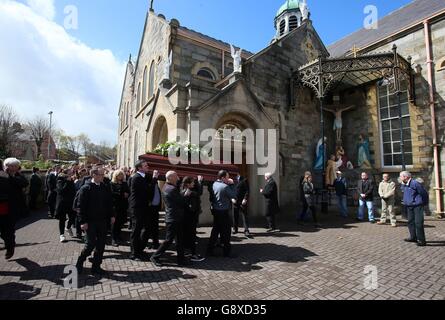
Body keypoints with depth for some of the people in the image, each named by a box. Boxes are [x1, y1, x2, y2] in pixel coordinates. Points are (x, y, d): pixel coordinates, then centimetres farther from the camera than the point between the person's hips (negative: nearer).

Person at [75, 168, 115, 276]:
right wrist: (83, 221, -14)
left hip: (102, 220, 5)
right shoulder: (86, 188, -10)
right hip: (90, 221, -5)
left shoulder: (104, 188, 6)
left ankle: (96, 267, 23)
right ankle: (79, 263, 24)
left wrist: (111, 215, 8)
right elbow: (81, 206, -12)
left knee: (101, 245, 9)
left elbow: (109, 202, 11)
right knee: (91, 244, -2)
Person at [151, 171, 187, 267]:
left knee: (180, 240, 15)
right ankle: (155, 257, 18)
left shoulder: (166, 187, 10)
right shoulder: (172, 189, -22)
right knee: (169, 240, 3)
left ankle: (181, 259, 24)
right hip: (173, 219, -10)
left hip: (174, 218, 10)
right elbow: (182, 202, -17)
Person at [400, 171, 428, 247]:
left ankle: (421, 240, 1)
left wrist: (425, 203, 0)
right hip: (409, 207, 8)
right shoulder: (403, 185, 7)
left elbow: (424, 193, -10)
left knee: (418, 223, -7)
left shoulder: (415, 183, -17)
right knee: (411, 222, 13)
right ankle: (413, 237, 23)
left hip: (417, 206, -8)